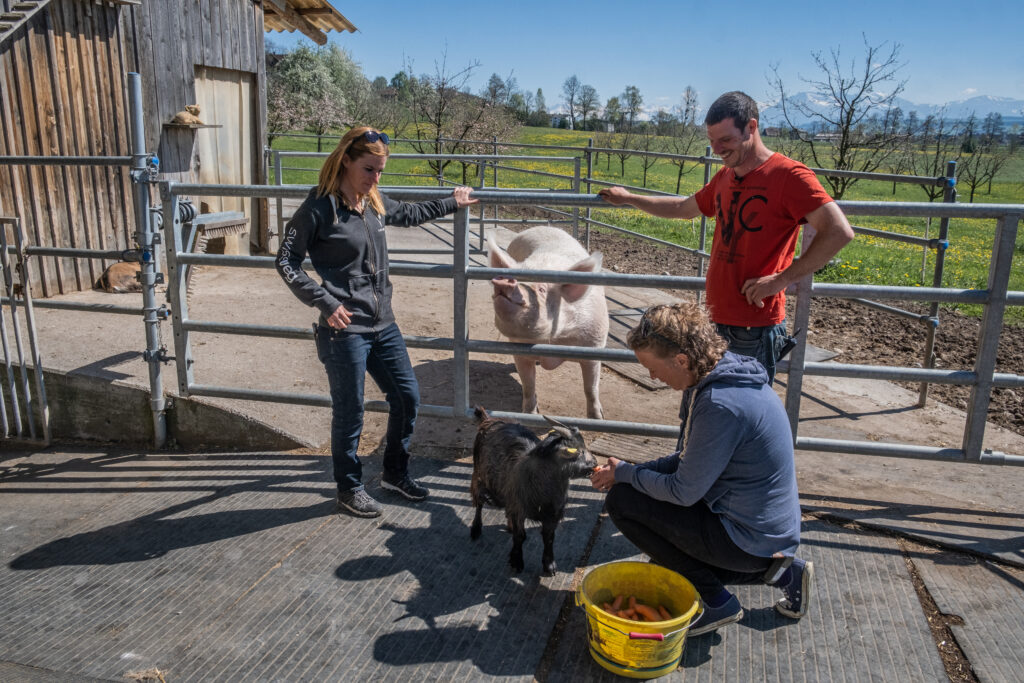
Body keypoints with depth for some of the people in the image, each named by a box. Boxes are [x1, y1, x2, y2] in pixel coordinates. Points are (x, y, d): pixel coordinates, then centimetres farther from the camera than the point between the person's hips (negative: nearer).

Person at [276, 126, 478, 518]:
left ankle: (395, 472, 35)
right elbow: (286, 261, -8)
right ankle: (349, 488, 27)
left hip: (383, 324, 7)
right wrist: (325, 302, -15)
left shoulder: (375, 203, 7)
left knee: (407, 397, 14)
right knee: (349, 412, 6)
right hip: (344, 329, -7)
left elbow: (409, 214, 30)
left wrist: (451, 203, 34)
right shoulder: (319, 208, -12)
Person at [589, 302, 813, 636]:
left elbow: (684, 492, -20)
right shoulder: (720, 376, 2)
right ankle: (779, 570, 17)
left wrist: (624, 474, -6)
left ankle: (717, 603, 0)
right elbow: (687, 460, 12)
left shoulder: (721, 405, -29)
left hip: (750, 538, -10)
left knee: (622, 501, -8)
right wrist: (633, 470, 2)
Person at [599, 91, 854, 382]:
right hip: (717, 317, 8)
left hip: (755, 327, -7)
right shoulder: (725, 176, 13)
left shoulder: (788, 175, -12)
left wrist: (780, 279, -19)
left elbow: (839, 232, -20)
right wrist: (628, 198, 33)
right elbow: (684, 208, 30)